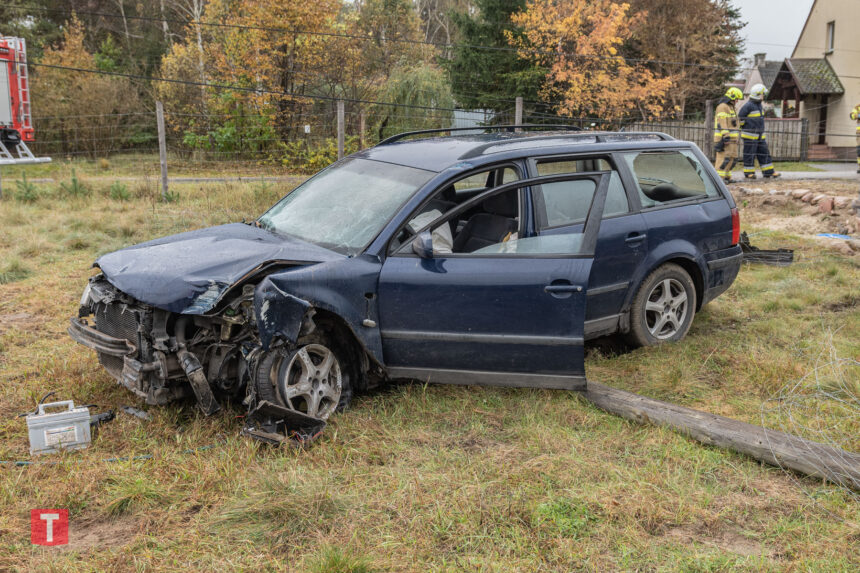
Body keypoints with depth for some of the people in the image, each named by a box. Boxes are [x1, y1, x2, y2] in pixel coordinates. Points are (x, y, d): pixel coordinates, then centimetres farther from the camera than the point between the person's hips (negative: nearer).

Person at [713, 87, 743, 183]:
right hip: (724, 138, -10)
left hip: (732, 139, 10)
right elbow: (722, 123, -19)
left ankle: (726, 176, 14)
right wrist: (726, 136, -25)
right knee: (724, 157, -13)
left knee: (733, 157, 10)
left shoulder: (730, 107, 22)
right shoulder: (722, 107, -11)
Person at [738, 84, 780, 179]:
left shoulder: (759, 105, 13)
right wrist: (745, 127, -5)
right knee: (750, 155, -1)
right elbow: (740, 118, -13)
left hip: (760, 135, 9)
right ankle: (749, 173, 8)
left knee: (765, 153, 7)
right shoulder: (748, 106, -15)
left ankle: (768, 172, 9)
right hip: (750, 136, -9)